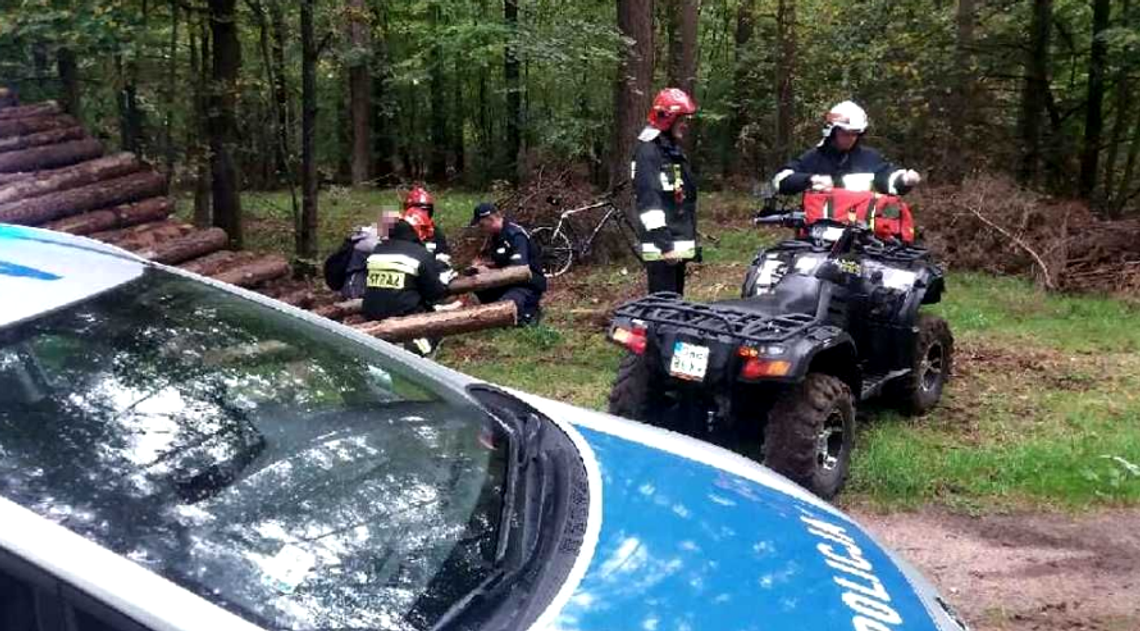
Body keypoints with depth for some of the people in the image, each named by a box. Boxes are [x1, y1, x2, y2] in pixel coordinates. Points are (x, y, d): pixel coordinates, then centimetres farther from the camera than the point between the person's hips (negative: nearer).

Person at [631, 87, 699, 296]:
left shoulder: (675, 151, 18)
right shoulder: (647, 152, -12)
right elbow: (649, 201, -20)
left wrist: (691, 239, 22)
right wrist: (665, 244, -24)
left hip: (679, 244, 10)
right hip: (661, 248, -10)